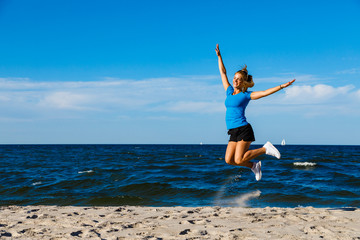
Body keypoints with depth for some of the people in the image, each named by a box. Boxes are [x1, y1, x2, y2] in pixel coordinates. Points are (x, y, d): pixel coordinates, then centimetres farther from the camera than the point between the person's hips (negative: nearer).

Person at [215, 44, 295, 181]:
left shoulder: (246, 95, -1)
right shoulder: (229, 92, 13)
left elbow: (265, 92, -7)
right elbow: (223, 73, 19)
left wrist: (282, 86, -16)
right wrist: (219, 56, 21)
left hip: (243, 130, -6)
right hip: (233, 132, 6)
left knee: (238, 160, -16)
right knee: (229, 160, -4)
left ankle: (265, 149, 4)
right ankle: (254, 166, 18)